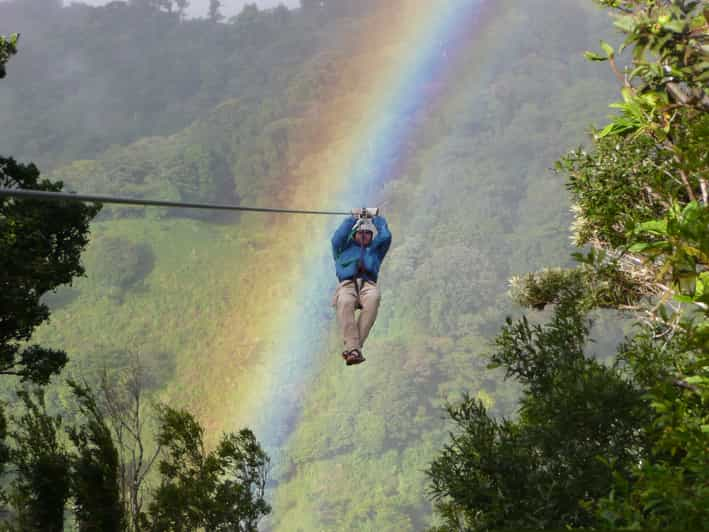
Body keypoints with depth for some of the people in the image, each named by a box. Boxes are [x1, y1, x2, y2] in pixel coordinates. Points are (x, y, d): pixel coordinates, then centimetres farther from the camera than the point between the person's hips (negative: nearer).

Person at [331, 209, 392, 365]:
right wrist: (353, 219, 19)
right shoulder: (344, 249, 32)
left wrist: (377, 219, 33)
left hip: (368, 284, 1)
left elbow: (385, 237, 19)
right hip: (347, 284, 0)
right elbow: (337, 238, 12)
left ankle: (352, 347, -41)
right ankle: (353, 348, -47)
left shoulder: (375, 249, 35)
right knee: (344, 303, -38)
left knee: (373, 299, -38)